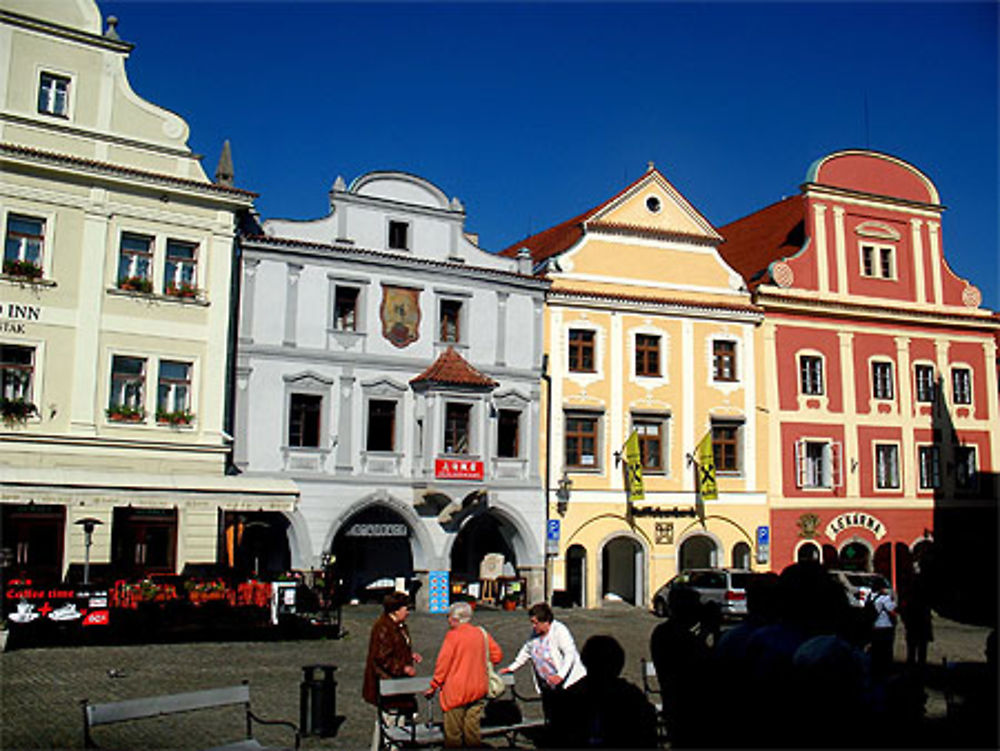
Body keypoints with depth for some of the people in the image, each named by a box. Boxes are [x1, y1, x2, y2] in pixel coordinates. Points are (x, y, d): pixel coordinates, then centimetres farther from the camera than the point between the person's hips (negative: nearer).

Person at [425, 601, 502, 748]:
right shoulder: (482, 633, 5)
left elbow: (443, 663, -11)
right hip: (479, 689, 5)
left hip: (456, 691, -5)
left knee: (453, 733, 3)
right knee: (473, 728, 12)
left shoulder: (453, 635, -11)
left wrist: (434, 686, -2)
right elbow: (497, 655, 11)